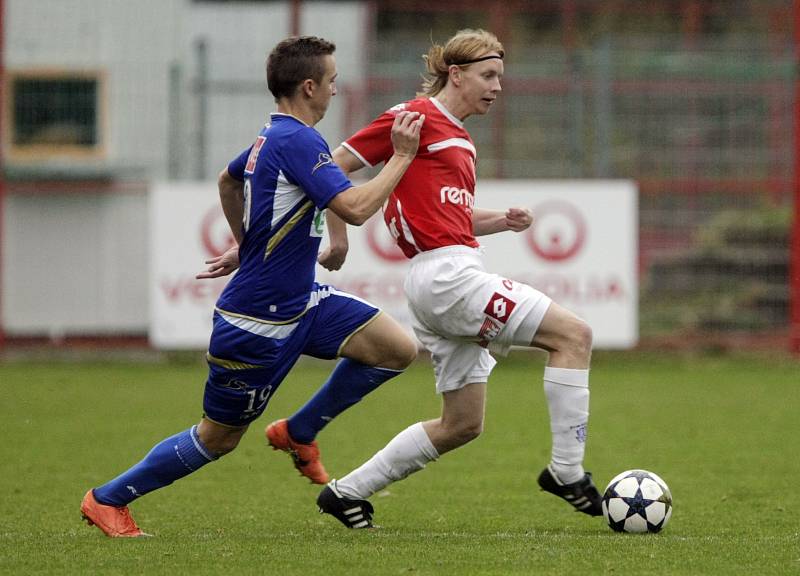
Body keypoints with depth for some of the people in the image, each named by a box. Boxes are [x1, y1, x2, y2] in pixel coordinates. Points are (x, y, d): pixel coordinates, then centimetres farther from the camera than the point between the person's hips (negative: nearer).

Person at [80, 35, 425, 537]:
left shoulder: (273, 138, 10)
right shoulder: (297, 141, -21)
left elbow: (228, 180, 30)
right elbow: (355, 208, -31)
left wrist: (244, 245, 39)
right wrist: (402, 157, -22)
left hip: (301, 302, 9)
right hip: (258, 320, -9)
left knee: (399, 348, -5)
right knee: (218, 438, 3)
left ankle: (299, 433, 12)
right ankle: (107, 500, 20)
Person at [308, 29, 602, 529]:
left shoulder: (459, 139, 21)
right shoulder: (415, 117, -6)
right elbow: (334, 168, -6)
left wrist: (502, 221, 12)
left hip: (454, 276, 10)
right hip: (446, 275, -10)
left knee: (462, 424, 12)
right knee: (574, 334, -13)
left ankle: (346, 492, 18)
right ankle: (567, 471, -11)